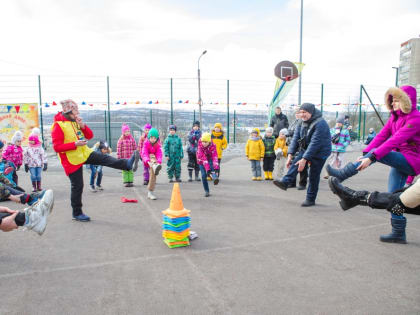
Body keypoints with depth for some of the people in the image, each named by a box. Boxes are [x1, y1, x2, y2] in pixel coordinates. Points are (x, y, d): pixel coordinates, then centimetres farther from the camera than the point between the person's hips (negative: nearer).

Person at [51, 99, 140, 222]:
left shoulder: (75, 121, 7)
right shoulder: (58, 126, -16)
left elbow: (90, 136, 7)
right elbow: (57, 147, -21)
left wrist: (83, 126, -10)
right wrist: (75, 144, -27)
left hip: (84, 153, 6)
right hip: (72, 160, -6)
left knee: (106, 159, -15)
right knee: (77, 186, 2)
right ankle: (77, 213, 16)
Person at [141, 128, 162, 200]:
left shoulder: (158, 145, -7)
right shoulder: (146, 143, -13)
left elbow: (159, 154, -23)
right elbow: (144, 153, -28)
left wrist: (159, 161, -44)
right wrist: (148, 161, -48)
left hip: (155, 161, 3)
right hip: (147, 161, -2)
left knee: (152, 173, -12)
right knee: (152, 156, -32)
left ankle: (150, 192, 1)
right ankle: (155, 167, -71)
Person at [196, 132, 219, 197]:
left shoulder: (213, 146, -27)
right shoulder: (200, 146, -28)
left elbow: (215, 157, -38)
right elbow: (203, 158, -36)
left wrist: (216, 168, -53)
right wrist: (208, 169, -45)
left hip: (210, 159, 0)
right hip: (201, 161, 0)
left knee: (212, 166, -34)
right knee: (204, 175, -8)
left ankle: (215, 178, -58)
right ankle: (206, 191, 8)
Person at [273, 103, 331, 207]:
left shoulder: (320, 124, -26)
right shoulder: (302, 123, -1)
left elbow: (315, 143, -31)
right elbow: (296, 139, -5)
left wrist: (304, 159, -34)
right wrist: (290, 154, -16)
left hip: (320, 152, -6)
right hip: (306, 149, 6)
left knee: (313, 176, -2)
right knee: (296, 161, -23)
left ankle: (310, 199, 11)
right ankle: (285, 182, -31)